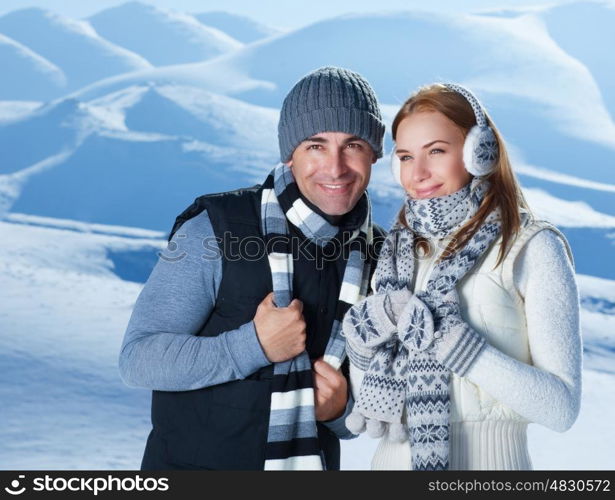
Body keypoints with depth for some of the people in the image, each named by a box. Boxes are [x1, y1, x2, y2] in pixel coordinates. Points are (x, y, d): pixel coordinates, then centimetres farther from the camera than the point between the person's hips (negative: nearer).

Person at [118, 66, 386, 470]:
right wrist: (255, 346, -27)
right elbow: (138, 360, -17)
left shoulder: (379, 257, -4)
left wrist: (342, 407, -13)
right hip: (196, 460, -3)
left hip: (311, 460, 3)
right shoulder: (217, 228, -16)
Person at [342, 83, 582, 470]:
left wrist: (447, 339, -24)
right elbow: (368, 394, 7)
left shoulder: (533, 249, -11)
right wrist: (364, 331, -12)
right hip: (393, 457, 4)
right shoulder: (398, 248, 3)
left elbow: (562, 407, -16)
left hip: (488, 459, -4)